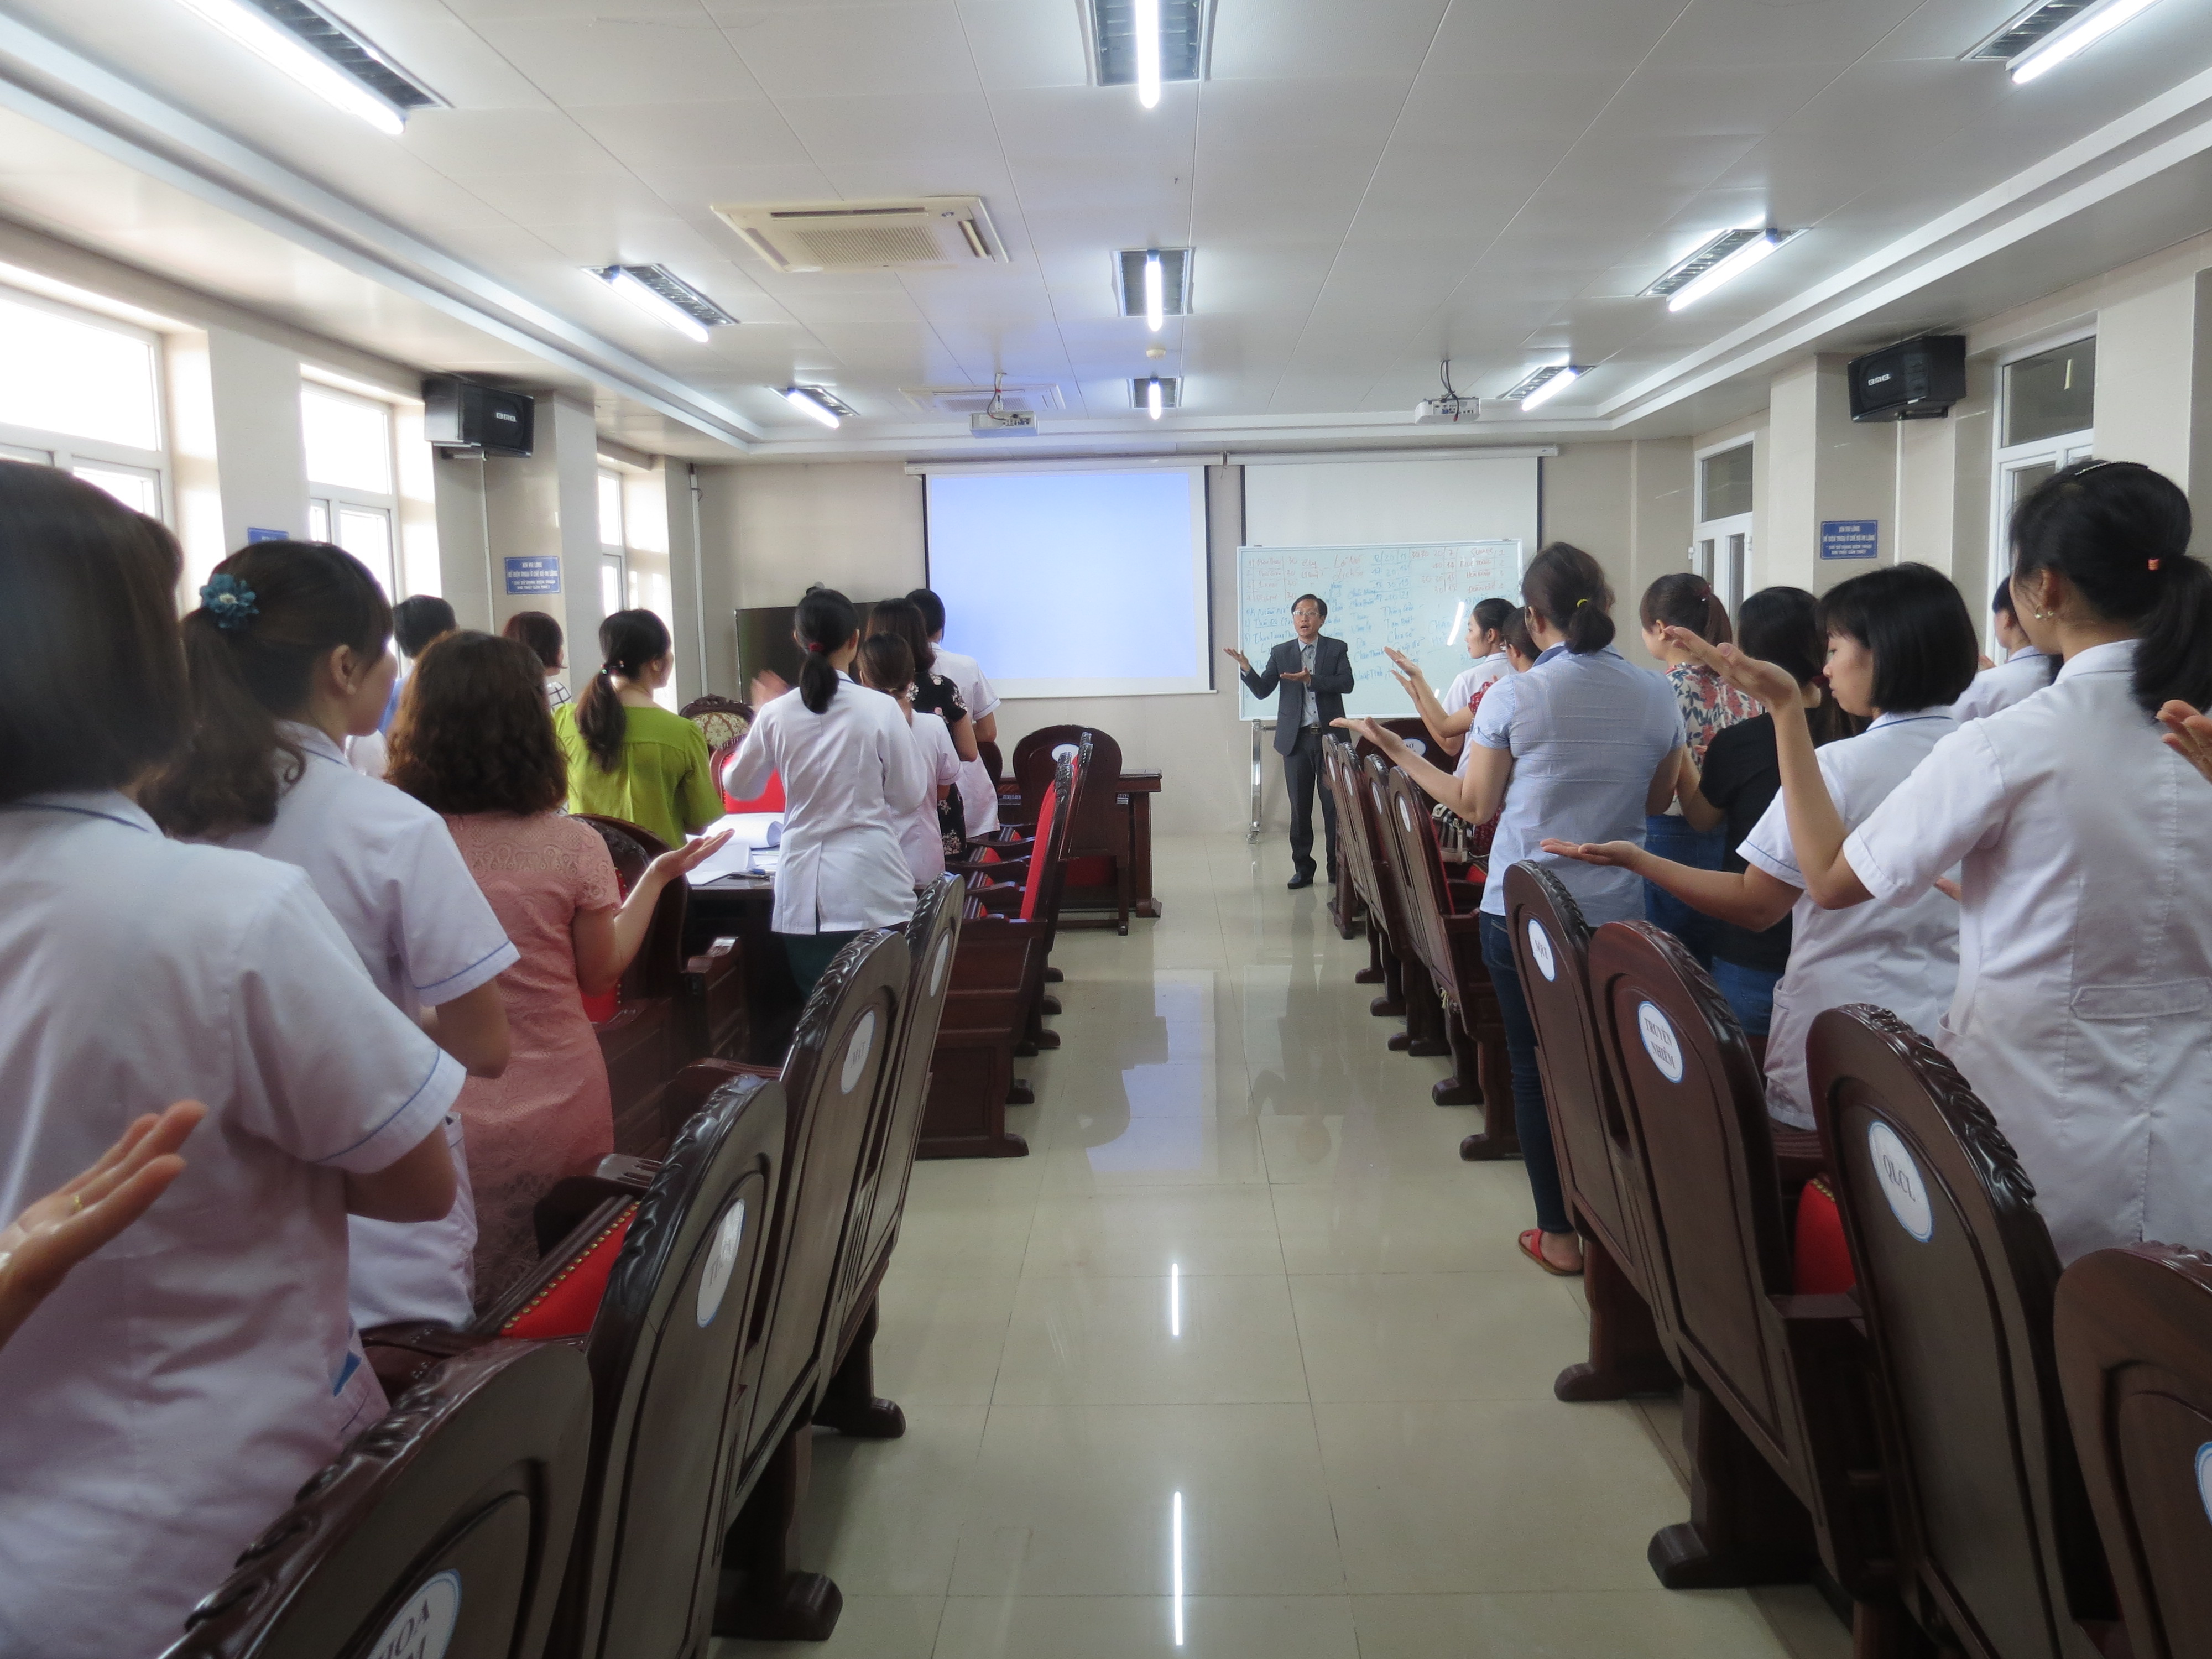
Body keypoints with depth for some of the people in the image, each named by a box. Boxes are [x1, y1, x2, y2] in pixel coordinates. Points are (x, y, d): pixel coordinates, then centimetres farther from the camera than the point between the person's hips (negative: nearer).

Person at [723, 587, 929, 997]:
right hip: (870, 885, -2)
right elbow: (911, 797, -2)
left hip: (804, 888, 3)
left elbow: (740, 786, 15)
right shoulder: (880, 709, -9)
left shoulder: (775, 714, -1)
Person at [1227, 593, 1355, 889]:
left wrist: (1311, 680, -21)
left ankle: (1338, 867, 10)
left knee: (1334, 805, 1)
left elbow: (1346, 683, -10)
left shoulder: (1337, 649, 5)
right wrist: (1246, 669, -15)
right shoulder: (1281, 653, 10)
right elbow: (1262, 691, 3)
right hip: (1297, 739, 2)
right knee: (1300, 807, 5)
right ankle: (1303, 869, 12)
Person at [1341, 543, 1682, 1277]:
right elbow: (1658, 801, 9)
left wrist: (1399, 751, 5)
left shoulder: (1513, 699, -12)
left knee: (1537, 1071, 10)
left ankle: (1560, 1235, 18)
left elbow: (1475, 805, -5)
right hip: (1618, 912, 3)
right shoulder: (1658, 695, -2)